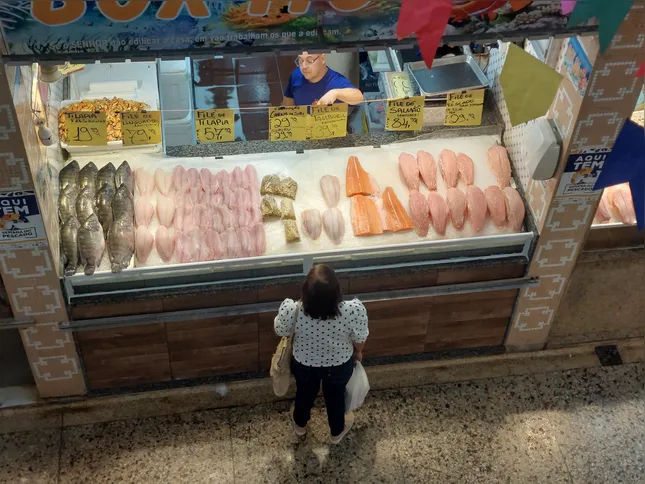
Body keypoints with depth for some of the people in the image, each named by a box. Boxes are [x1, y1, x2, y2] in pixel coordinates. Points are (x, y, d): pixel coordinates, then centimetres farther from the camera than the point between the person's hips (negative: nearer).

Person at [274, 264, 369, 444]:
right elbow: (360, 339, -17)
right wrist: (358, 352, 6)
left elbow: (281, 331, -14)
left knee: (304, 394, 33)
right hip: (340, 365, 0)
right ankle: (337, 432, 58)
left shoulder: (292, 310, -37)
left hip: (304, 364, 1)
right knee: (336, 396, 31)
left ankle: (300, 424, 62)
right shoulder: (354, 310, -38)